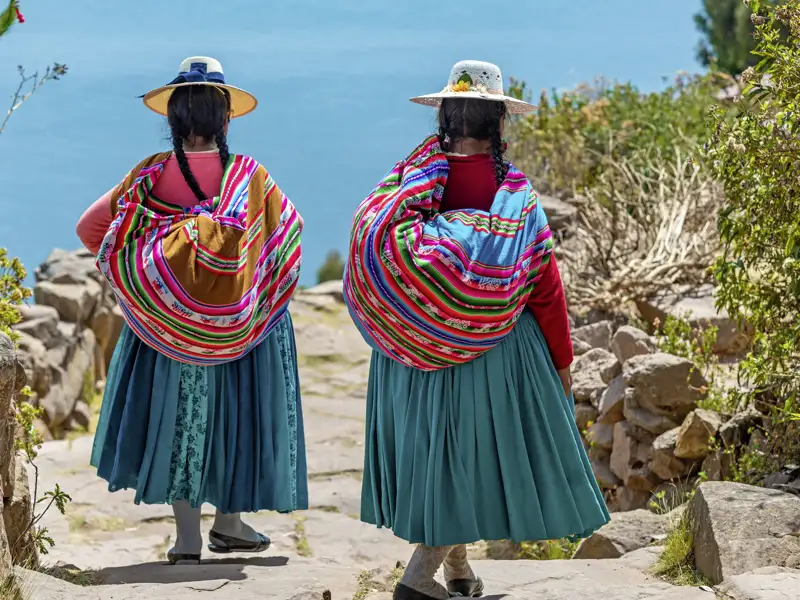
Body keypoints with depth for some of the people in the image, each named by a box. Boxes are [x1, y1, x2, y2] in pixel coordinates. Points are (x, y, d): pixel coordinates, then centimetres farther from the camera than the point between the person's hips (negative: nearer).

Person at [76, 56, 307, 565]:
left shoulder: (151, 176, -8)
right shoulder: (250, 176, -11)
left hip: (167, 316, 1)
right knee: (234, 413, 15)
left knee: (178, 412, 10)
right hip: (241, 322, -1)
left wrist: (136, 270, 11)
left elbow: (91, 228, -3)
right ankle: (229, 522, 23)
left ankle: (188, 538, 10)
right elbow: (290, 228, 1)